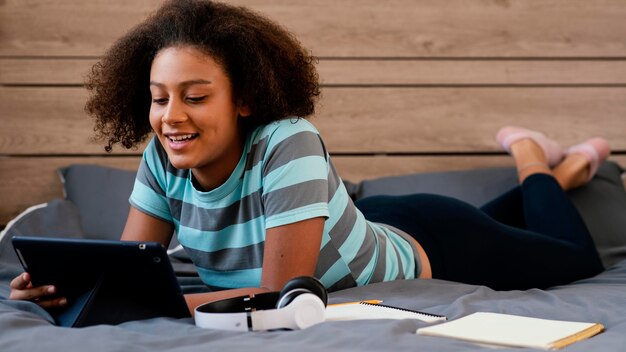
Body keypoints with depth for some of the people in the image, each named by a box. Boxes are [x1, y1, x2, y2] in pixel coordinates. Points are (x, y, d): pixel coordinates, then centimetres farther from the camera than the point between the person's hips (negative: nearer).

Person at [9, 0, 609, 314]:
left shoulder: (288, 146, -42)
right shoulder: (164, 160, -24)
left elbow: (282, 294, -43)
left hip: (420, 251, -5)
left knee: (578, 256, 21)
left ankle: (534, 160, 42)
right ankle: (543, 175, 56)